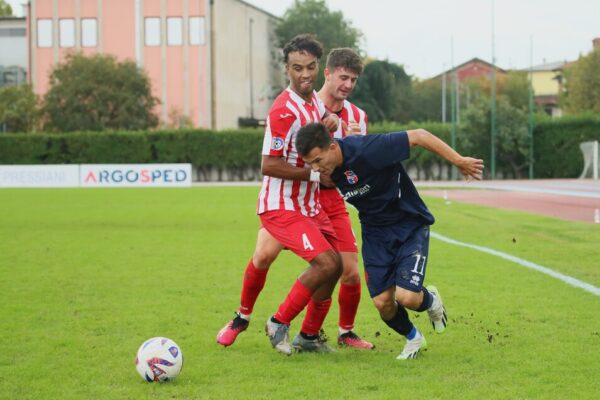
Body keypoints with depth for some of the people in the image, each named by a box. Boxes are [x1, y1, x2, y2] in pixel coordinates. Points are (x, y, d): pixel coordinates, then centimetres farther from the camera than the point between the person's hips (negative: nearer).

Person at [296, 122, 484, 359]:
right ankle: (413, 338, 27)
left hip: (411, 226, -5)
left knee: (406, 297, -18)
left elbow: (418, 136, -23)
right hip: (375, 231, 5)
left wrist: (459, 161, -19)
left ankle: (430, 300, 20)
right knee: (382, 302, -5)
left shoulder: (368, 150, -31)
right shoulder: (328, 171, -13)